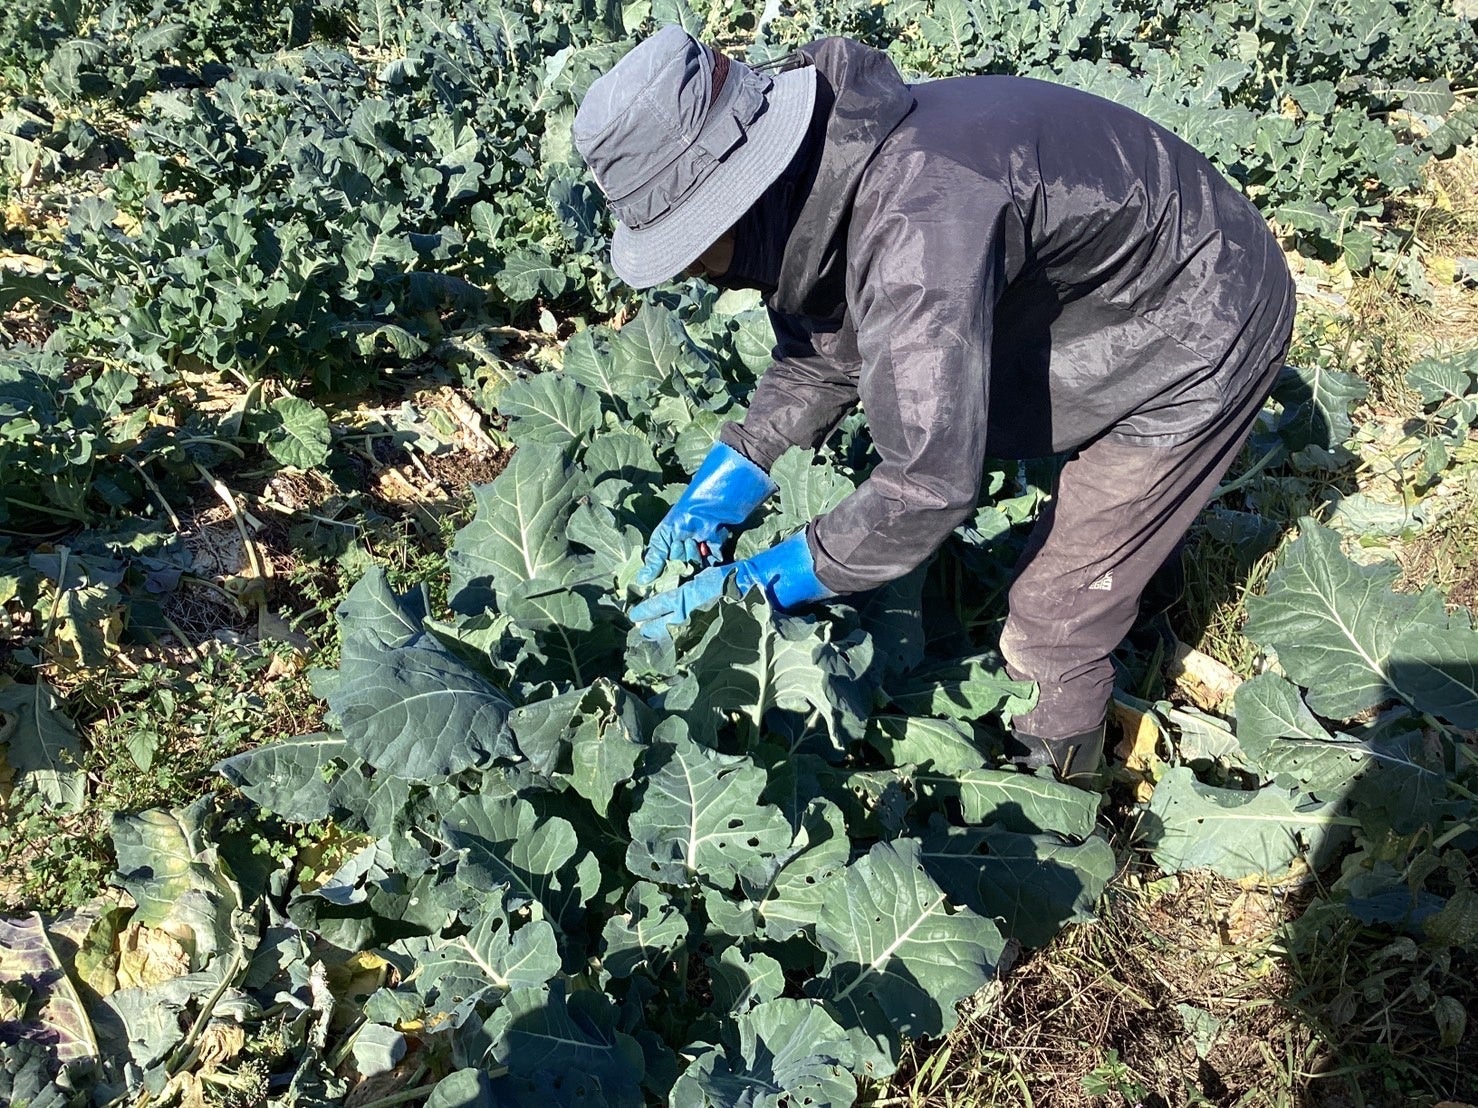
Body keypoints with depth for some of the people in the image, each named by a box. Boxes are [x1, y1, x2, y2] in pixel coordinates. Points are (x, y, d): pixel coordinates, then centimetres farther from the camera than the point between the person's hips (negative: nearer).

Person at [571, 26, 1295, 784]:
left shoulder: (916, 226, -41)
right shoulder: (816, 187, -11)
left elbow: (929, 484, -39)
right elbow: (820, 357, 4)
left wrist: (753, 585, -28)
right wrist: (720, 485, -5)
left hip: (1197, 339, -8)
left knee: (1054, 626, -2)